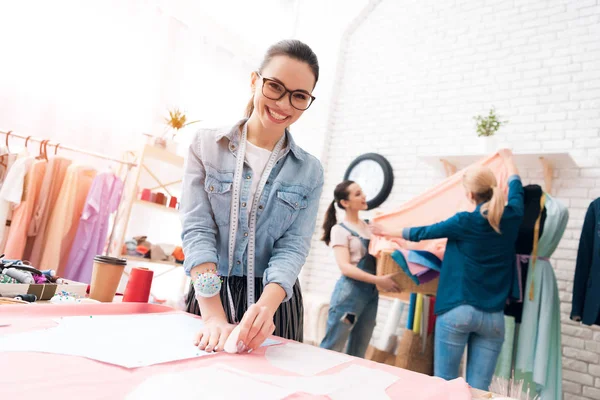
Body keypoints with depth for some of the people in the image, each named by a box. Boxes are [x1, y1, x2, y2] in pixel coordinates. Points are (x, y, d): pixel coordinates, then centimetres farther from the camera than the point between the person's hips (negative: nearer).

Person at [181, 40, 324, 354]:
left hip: (275, 301, 1)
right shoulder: (206, 145, -3)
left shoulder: (310, 172, 0)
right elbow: (197, 229, -12)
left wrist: (265, 307, -28)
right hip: (209, 296, 0)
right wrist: (214, 316, -23)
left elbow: (293, 247, -9)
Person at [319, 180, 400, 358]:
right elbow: (345, 267, -15)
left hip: (371, 293, 7)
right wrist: (378, 280, -23)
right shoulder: (340, 229, -5)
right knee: (332, 348, -1)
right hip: (349, 293, -6)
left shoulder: (368, 226, 14)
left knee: (358, 352, 11)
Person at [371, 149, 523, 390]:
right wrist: (508, 158, 43)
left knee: (444, 382, 7)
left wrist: (385, 232, 18)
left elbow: (421, 233, 2)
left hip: (457, 311, -4)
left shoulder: (466, 222, -10)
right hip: (493, 316, 4)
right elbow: (516, 187, 24)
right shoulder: (512, 217, 2)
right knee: (478, 389, 7)